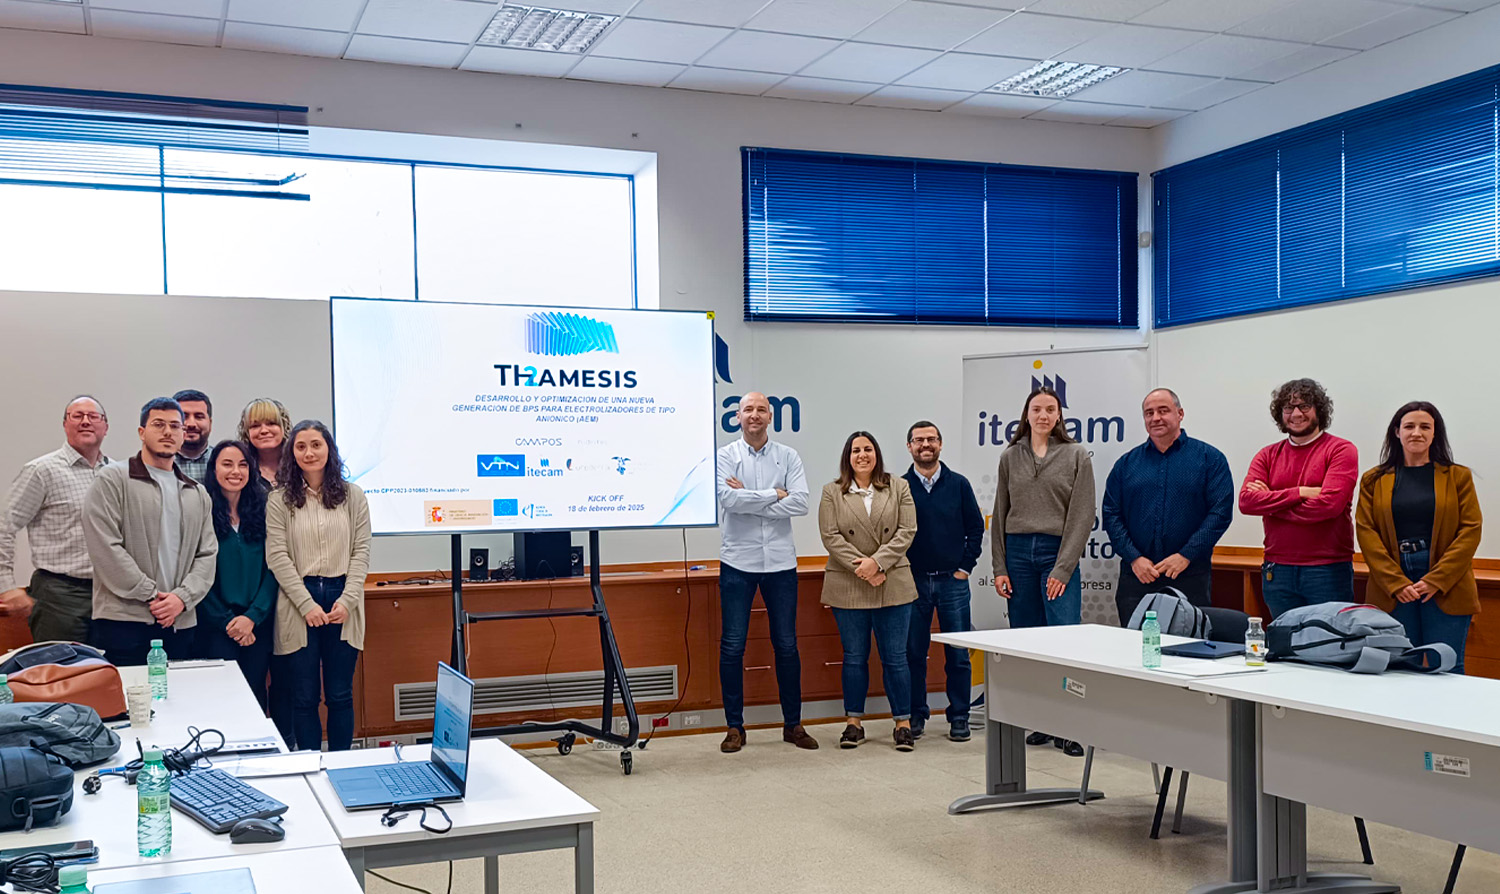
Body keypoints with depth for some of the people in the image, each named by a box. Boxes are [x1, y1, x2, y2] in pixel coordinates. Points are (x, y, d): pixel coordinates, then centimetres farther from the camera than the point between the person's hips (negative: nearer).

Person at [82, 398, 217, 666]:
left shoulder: (197, 494, 18)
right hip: (122, 623, -4)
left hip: (180, 623, 5)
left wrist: (182, 597, -7)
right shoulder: (113, 480, 2)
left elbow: (207, 554, 11)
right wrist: (151, 595, -10)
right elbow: (106, 549, -8)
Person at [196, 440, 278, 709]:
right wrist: (227, 622, -8)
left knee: (255, 695, 5)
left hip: (258, 624, 3)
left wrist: (252, 616, -9)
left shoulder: (262, 512, 7)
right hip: (215, 626, -3)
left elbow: (272, 570, 2)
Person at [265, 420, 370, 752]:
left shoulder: (352, 496, 6)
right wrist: (307, 604, -12)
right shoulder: (280, 500, 2)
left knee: (340, 695, 6)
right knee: (304, 697, 5)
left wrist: (347, 599, -8)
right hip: (298, 604, -1)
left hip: (342, 603, 1)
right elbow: (277, 557, -4)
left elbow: (361, 551, 4)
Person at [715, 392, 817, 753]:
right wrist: (774, 495, -11)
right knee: (732, 646, 1)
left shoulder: (788, 456, 5)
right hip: (737, 561, -1)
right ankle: (734, 726, 12)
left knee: (786, 645, 8)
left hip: (780, 561, 2)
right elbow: (729, 499, -17)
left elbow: (800, 503, -9)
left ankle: (793, 724, 20)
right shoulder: (725, 456, 0)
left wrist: (749, 499, -13)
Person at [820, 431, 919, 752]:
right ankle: (854, 723, 17)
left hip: (893, 586, 0)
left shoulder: (899, 488, 7)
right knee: (854, 657, 7)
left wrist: (877, 562, -13)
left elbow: (907, 531, -1)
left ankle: (903, 723, 11)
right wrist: (860, 567, -13)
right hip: (849, 588, 0)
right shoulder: (832, 492, 5)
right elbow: (831, 536, -3)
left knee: (895, 657, 2)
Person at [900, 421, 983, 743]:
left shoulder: (958, 484, 4)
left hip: (953, 581, 0)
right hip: (914, 582, 0)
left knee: (958, 655, 2)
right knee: (913, 653, 4)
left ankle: (959, 717, 12)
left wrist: (965, 567, 1)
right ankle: (916, 716, 15)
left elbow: (976, 528, 8)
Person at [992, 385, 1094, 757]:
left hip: (1058, 553, -3)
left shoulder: (1076, 456, 2)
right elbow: (999, 515, 12)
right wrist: (999, 568, 4)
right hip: (1018, 553, 3)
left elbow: (1082, 516, -3)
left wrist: (1063, 569, -9)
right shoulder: (1010, 458, 10)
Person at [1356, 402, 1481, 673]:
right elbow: (1366, 531, 2)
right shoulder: (1374, 480, 10)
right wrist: (1396, 583, -10)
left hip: (1446, 588, -1)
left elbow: (1471, 530, 1)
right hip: (1392, 592, 1)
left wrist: (1436, 580, -10)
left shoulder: (1458, 477, 8)